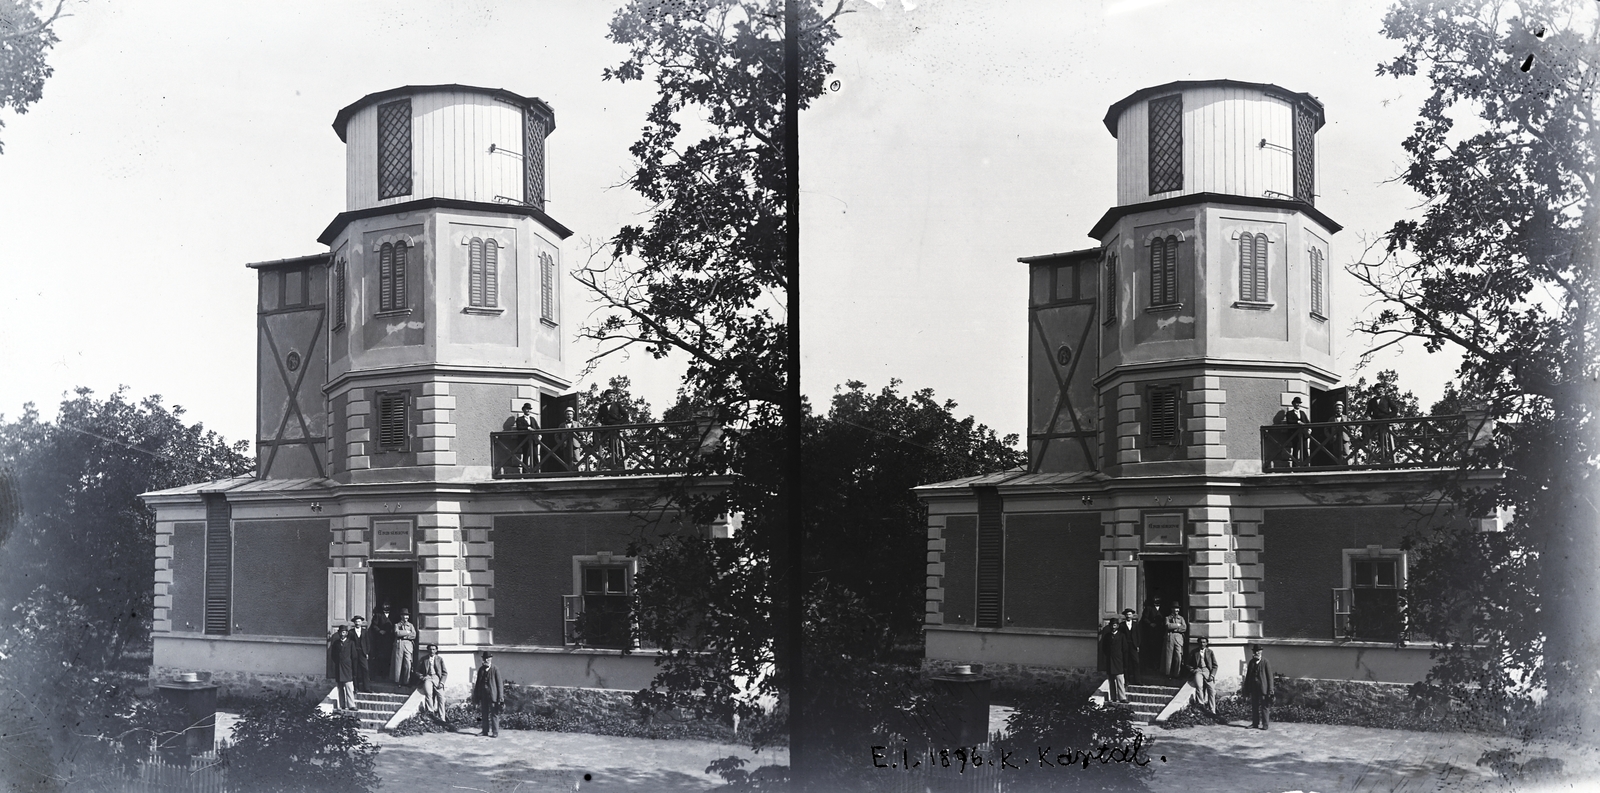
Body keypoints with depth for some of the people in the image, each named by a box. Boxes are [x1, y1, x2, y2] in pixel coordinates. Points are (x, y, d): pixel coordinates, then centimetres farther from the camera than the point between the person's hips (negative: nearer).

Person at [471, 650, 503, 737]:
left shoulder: (495, 670, -6)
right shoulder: (481, 669, 8)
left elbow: (499, 684, -5)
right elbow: (477, 683, 12)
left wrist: (500, 697, -9)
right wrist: (476, 696, 10)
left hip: (492, 695, -5)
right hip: (483, 696, 5)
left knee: (494, 714, -1)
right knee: (484, 713, 11)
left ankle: (495, 732, 4)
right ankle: (485, 731, 20)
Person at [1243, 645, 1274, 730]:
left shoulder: (1265, 662, -4)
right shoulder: (1251, 662, 10)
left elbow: (1269, 676, -5)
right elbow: (1248, 676, 13)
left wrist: (1270, 690, -9)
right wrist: (1246, 689, 10)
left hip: (1263, 688, -5)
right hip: (1253, 688, 5)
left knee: (1264, 707, -1)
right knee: (1254, 706, 9)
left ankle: (1265, 724, 3)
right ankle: (1255, 723, 16)